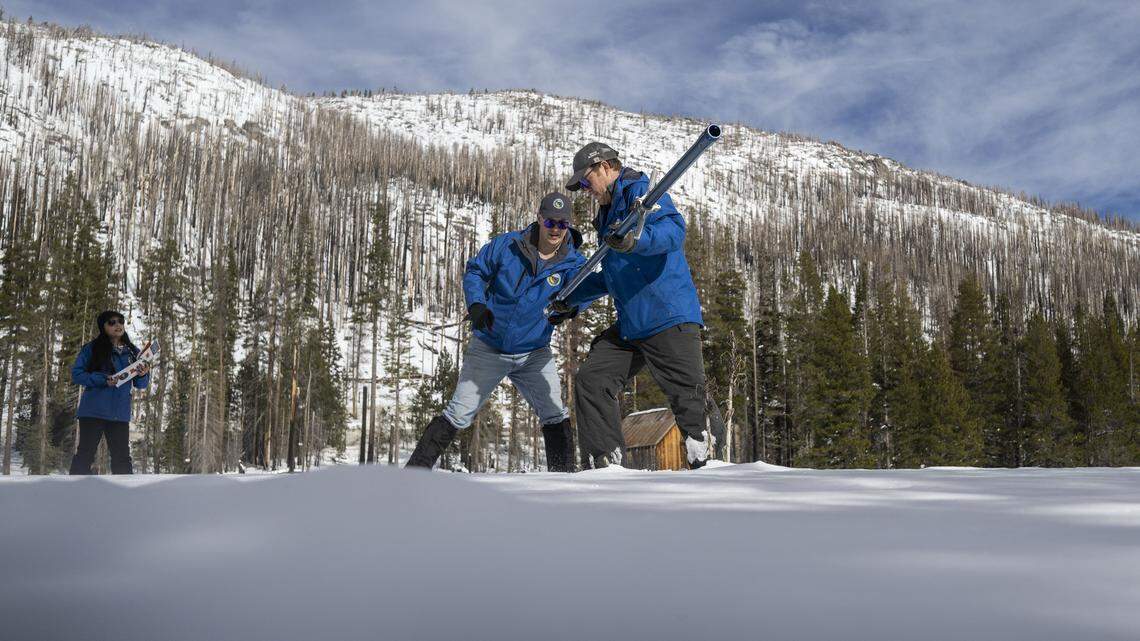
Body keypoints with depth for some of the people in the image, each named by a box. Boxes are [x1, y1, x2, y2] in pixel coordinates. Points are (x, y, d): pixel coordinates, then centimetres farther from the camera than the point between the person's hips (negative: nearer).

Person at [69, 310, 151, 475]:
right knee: (85, 455, -1)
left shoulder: (132, 352, 11)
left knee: (123, 458, 5)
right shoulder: (91, 349, 1)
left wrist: (143, 375, -11)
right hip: (93, 411, -3)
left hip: (120, 414, 3)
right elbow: (76, 374, -4)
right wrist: (103, 379, -17)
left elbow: (140, 384, 12)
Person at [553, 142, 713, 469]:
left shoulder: (639, 190, -1)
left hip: (670, 317, -9)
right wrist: (570, 299, 38)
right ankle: (608, 462, 4)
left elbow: (674, 228, -20)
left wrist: (635, 239, -37)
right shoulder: (608, 213, 26)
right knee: (590, 380, 1)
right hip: (628, 326, 9)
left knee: (687, 393, -12)